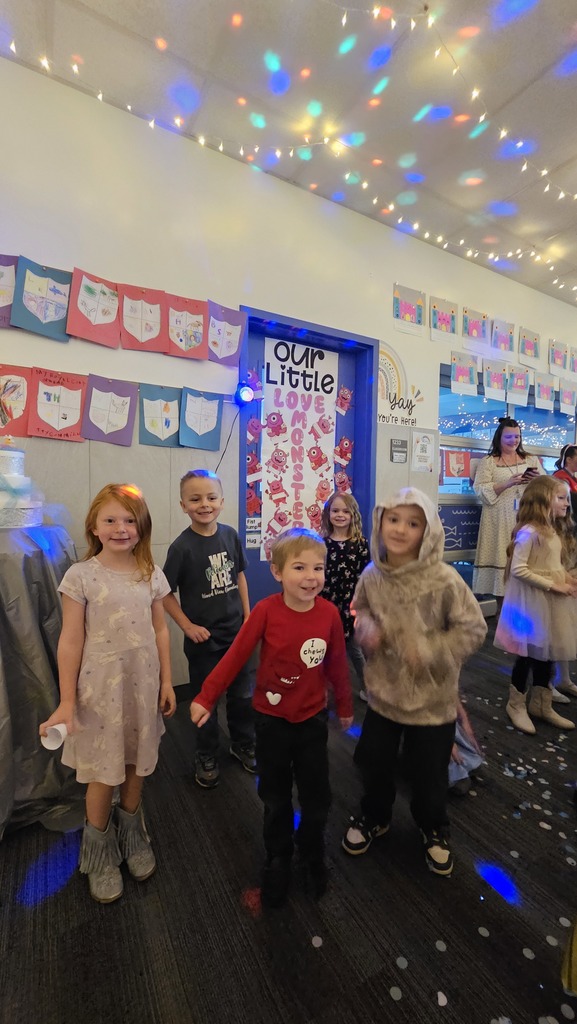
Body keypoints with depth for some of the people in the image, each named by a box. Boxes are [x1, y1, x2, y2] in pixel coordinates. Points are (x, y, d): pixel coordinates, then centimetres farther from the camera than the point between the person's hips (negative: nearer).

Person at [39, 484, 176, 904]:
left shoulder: (151, 574, -3)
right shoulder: (81, 576, -12)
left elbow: (160, 630, 3)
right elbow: (71, 641, -9)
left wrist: (166, 682, 5)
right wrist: (67, 701, -7)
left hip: (143, 683, 3)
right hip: (100, 686, -2)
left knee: (137, 763, 18)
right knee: (104, 772, 12)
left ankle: (132, 833, 46)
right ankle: (100, 849, 40)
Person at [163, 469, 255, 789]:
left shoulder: (230, 535, -6)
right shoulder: (182, 546, -18)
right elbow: (165, 593, -11)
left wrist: (248, 615, 6)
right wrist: (187, 626, -14)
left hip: (236, 632, 4)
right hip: (203, 637, -4)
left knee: (242, 694, 19)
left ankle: (243, 744, 44)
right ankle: (206, 756, 40)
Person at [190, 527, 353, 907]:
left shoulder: (329, 613, -17)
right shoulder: (266, 611, -22)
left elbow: (338, 664, -3)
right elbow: (235, 657, -14)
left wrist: (345, 706, 10)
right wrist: (205, 698, -13)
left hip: (313, 719, 1)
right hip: (272, 720, -1)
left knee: (317, 797, 18)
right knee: (275, 798, 20)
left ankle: (313, 856, 47)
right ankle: (278, 860, 46)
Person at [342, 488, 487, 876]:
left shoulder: (444, 579, -23)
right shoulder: (372, 575, -10)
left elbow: (474, 629, -16)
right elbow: (360, 610, 8)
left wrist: (429, 653, -24)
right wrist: (365, 628, -14)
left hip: (432, 698, -3)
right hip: (383, 690, 4)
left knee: (429, 773, 18)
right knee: (374, 762, 22)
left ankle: (435, 830, 51)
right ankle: (374, 817, 52)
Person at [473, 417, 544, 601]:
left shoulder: (532, 460, 16)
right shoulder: (488, 461, 5)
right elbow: (480, 490, -6)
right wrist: (507, 484, -17)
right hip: (500, 522, -2)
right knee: (501, 557, -3)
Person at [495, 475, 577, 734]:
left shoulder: (556, 531, 9)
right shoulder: (529, 532, -20)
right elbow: (518, 569, -24)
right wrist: (552, 585, -21)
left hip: (553, 600, 9)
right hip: (533, 600, -9)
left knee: (547, 654, 17)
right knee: (529, 653, 5)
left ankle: (541, 705, 34)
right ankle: (516, 704, 25)